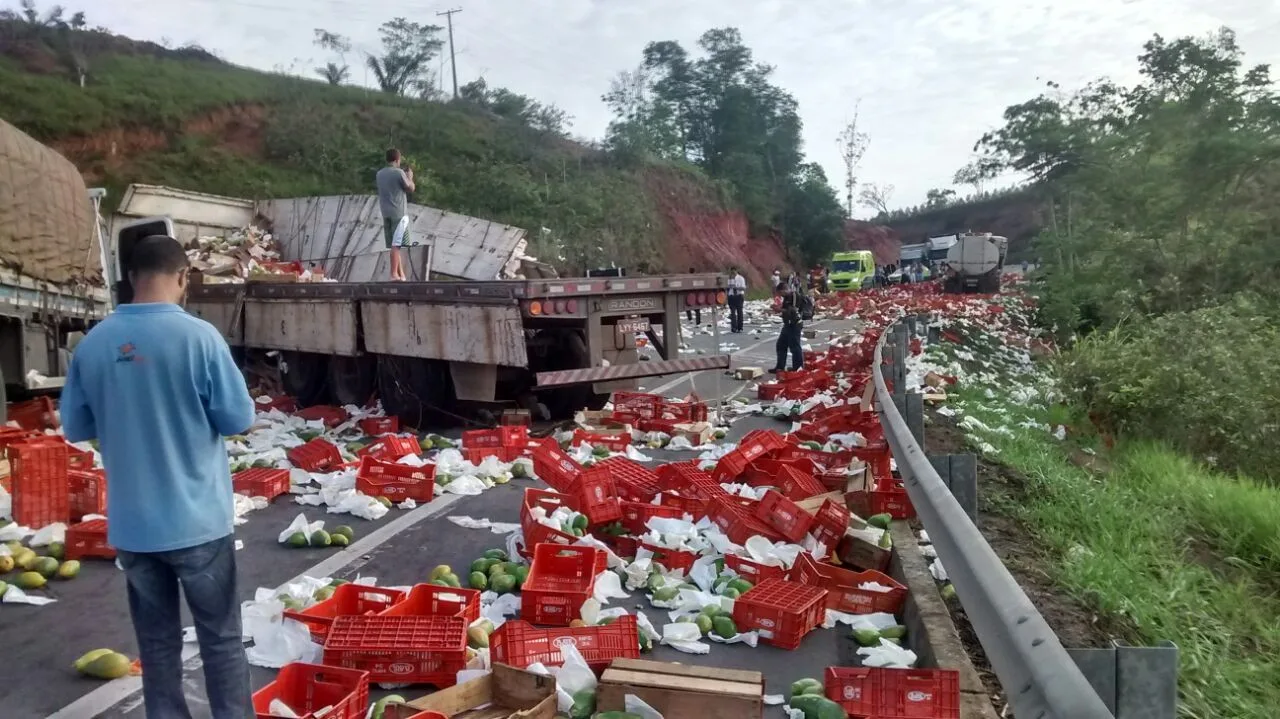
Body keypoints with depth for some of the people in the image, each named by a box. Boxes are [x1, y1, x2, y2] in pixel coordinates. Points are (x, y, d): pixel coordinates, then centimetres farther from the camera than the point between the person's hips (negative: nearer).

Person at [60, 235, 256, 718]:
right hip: (196, 520, -4)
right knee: (221, 638, 9)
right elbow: (239, 419, -11)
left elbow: (75, 429, 8)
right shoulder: (198, 336, -16)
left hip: (131, 525, 4)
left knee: (156, 642, 16)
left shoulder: (93, 343, -2)